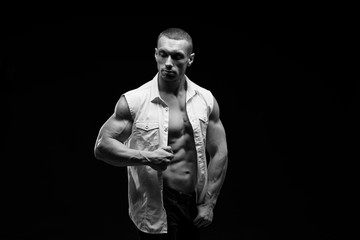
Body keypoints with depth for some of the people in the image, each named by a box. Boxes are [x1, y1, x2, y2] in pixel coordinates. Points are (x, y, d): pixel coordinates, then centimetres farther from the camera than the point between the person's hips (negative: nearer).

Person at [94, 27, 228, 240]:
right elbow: (102, 147, -10)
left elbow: (219, 153, 4)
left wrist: (208, 204, 1)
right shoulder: (133, 101, -10)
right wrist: (146, 157, -23)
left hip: (194, 204, 4)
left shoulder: (206, 100, 0)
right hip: (157, 206, -4)